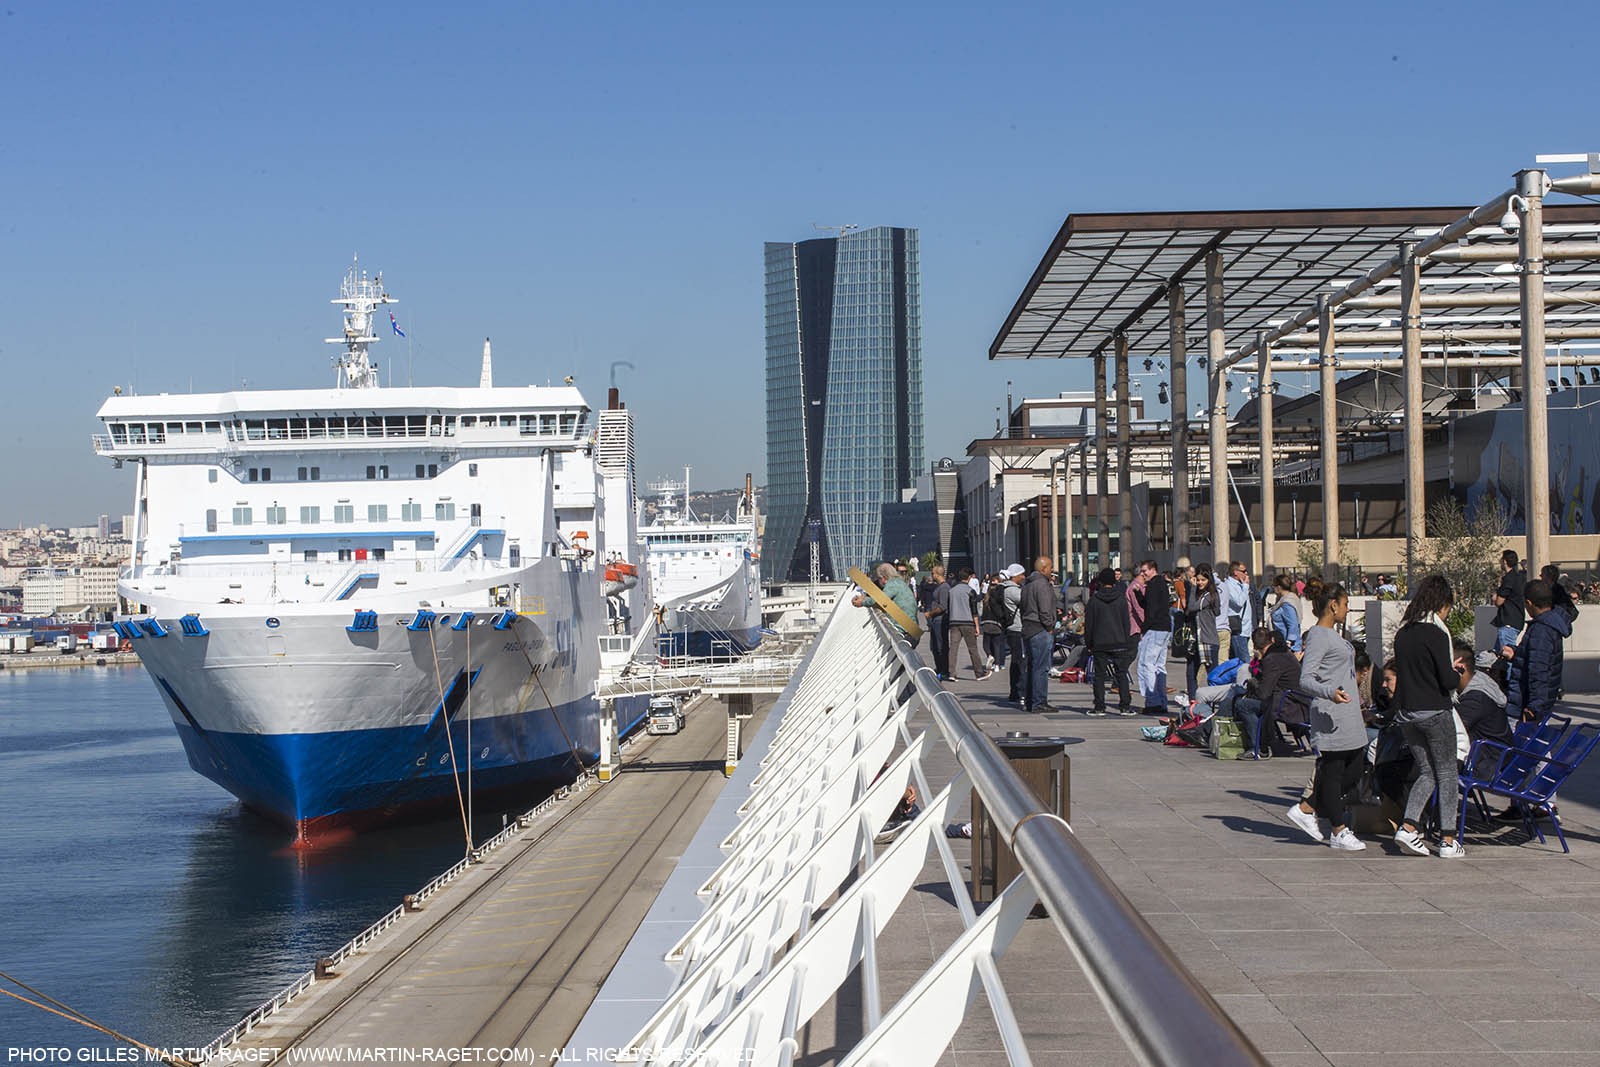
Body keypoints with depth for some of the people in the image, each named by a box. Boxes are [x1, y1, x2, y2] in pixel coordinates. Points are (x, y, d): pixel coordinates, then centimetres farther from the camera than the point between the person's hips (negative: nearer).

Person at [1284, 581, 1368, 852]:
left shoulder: (1333, 635, 19)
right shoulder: (1318, 636, -11)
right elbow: (1305, 679, -19)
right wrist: (1331, 693, -36)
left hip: (1349, 717, 10)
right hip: (1330, 717, -10)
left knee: (1353, 772, 10)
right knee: (1332, 773, -2)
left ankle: (1305, 809, 19)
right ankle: (1339, 832, 5)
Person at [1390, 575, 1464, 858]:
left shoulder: (1402, 634, 6)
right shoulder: (1436, 634, -14)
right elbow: (1447, 680, -17)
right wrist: (1457, 677, 6)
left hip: (1405, 712, 6)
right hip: (1434, 712, -6)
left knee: (1425, 772, 14)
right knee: (1446, 773, 5)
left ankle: (1408, 827, -4)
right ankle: (1448, 840, 5)